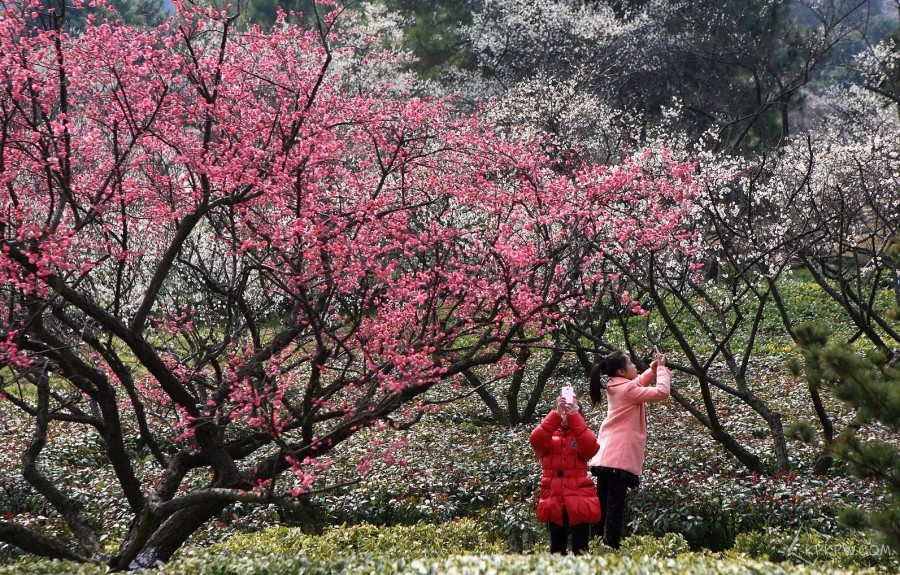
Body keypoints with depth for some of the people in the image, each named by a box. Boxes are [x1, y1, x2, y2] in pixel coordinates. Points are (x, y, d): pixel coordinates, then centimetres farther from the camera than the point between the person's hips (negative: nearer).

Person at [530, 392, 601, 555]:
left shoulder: (582, 434, 10)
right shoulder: (549, 435, 11)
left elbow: (590, 447, -14)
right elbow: (536, 440, -13)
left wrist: (573, 415, -16)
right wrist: (557, 413, -19)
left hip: (579, 500, -1)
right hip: (554, 501, 1)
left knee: (581, 550, 0)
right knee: (557, 550, 5)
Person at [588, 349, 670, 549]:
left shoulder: (615, 387, 14)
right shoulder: (627, 389, -12)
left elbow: (638, 384, 33)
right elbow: (661, 392, -16)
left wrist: (653, 370, 18)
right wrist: (661, 368, -3)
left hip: (605, 456, 9)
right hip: (620, 457, -9)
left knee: (602, 507, 10)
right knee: (615, 507, -10)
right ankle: (611, 548, -13)